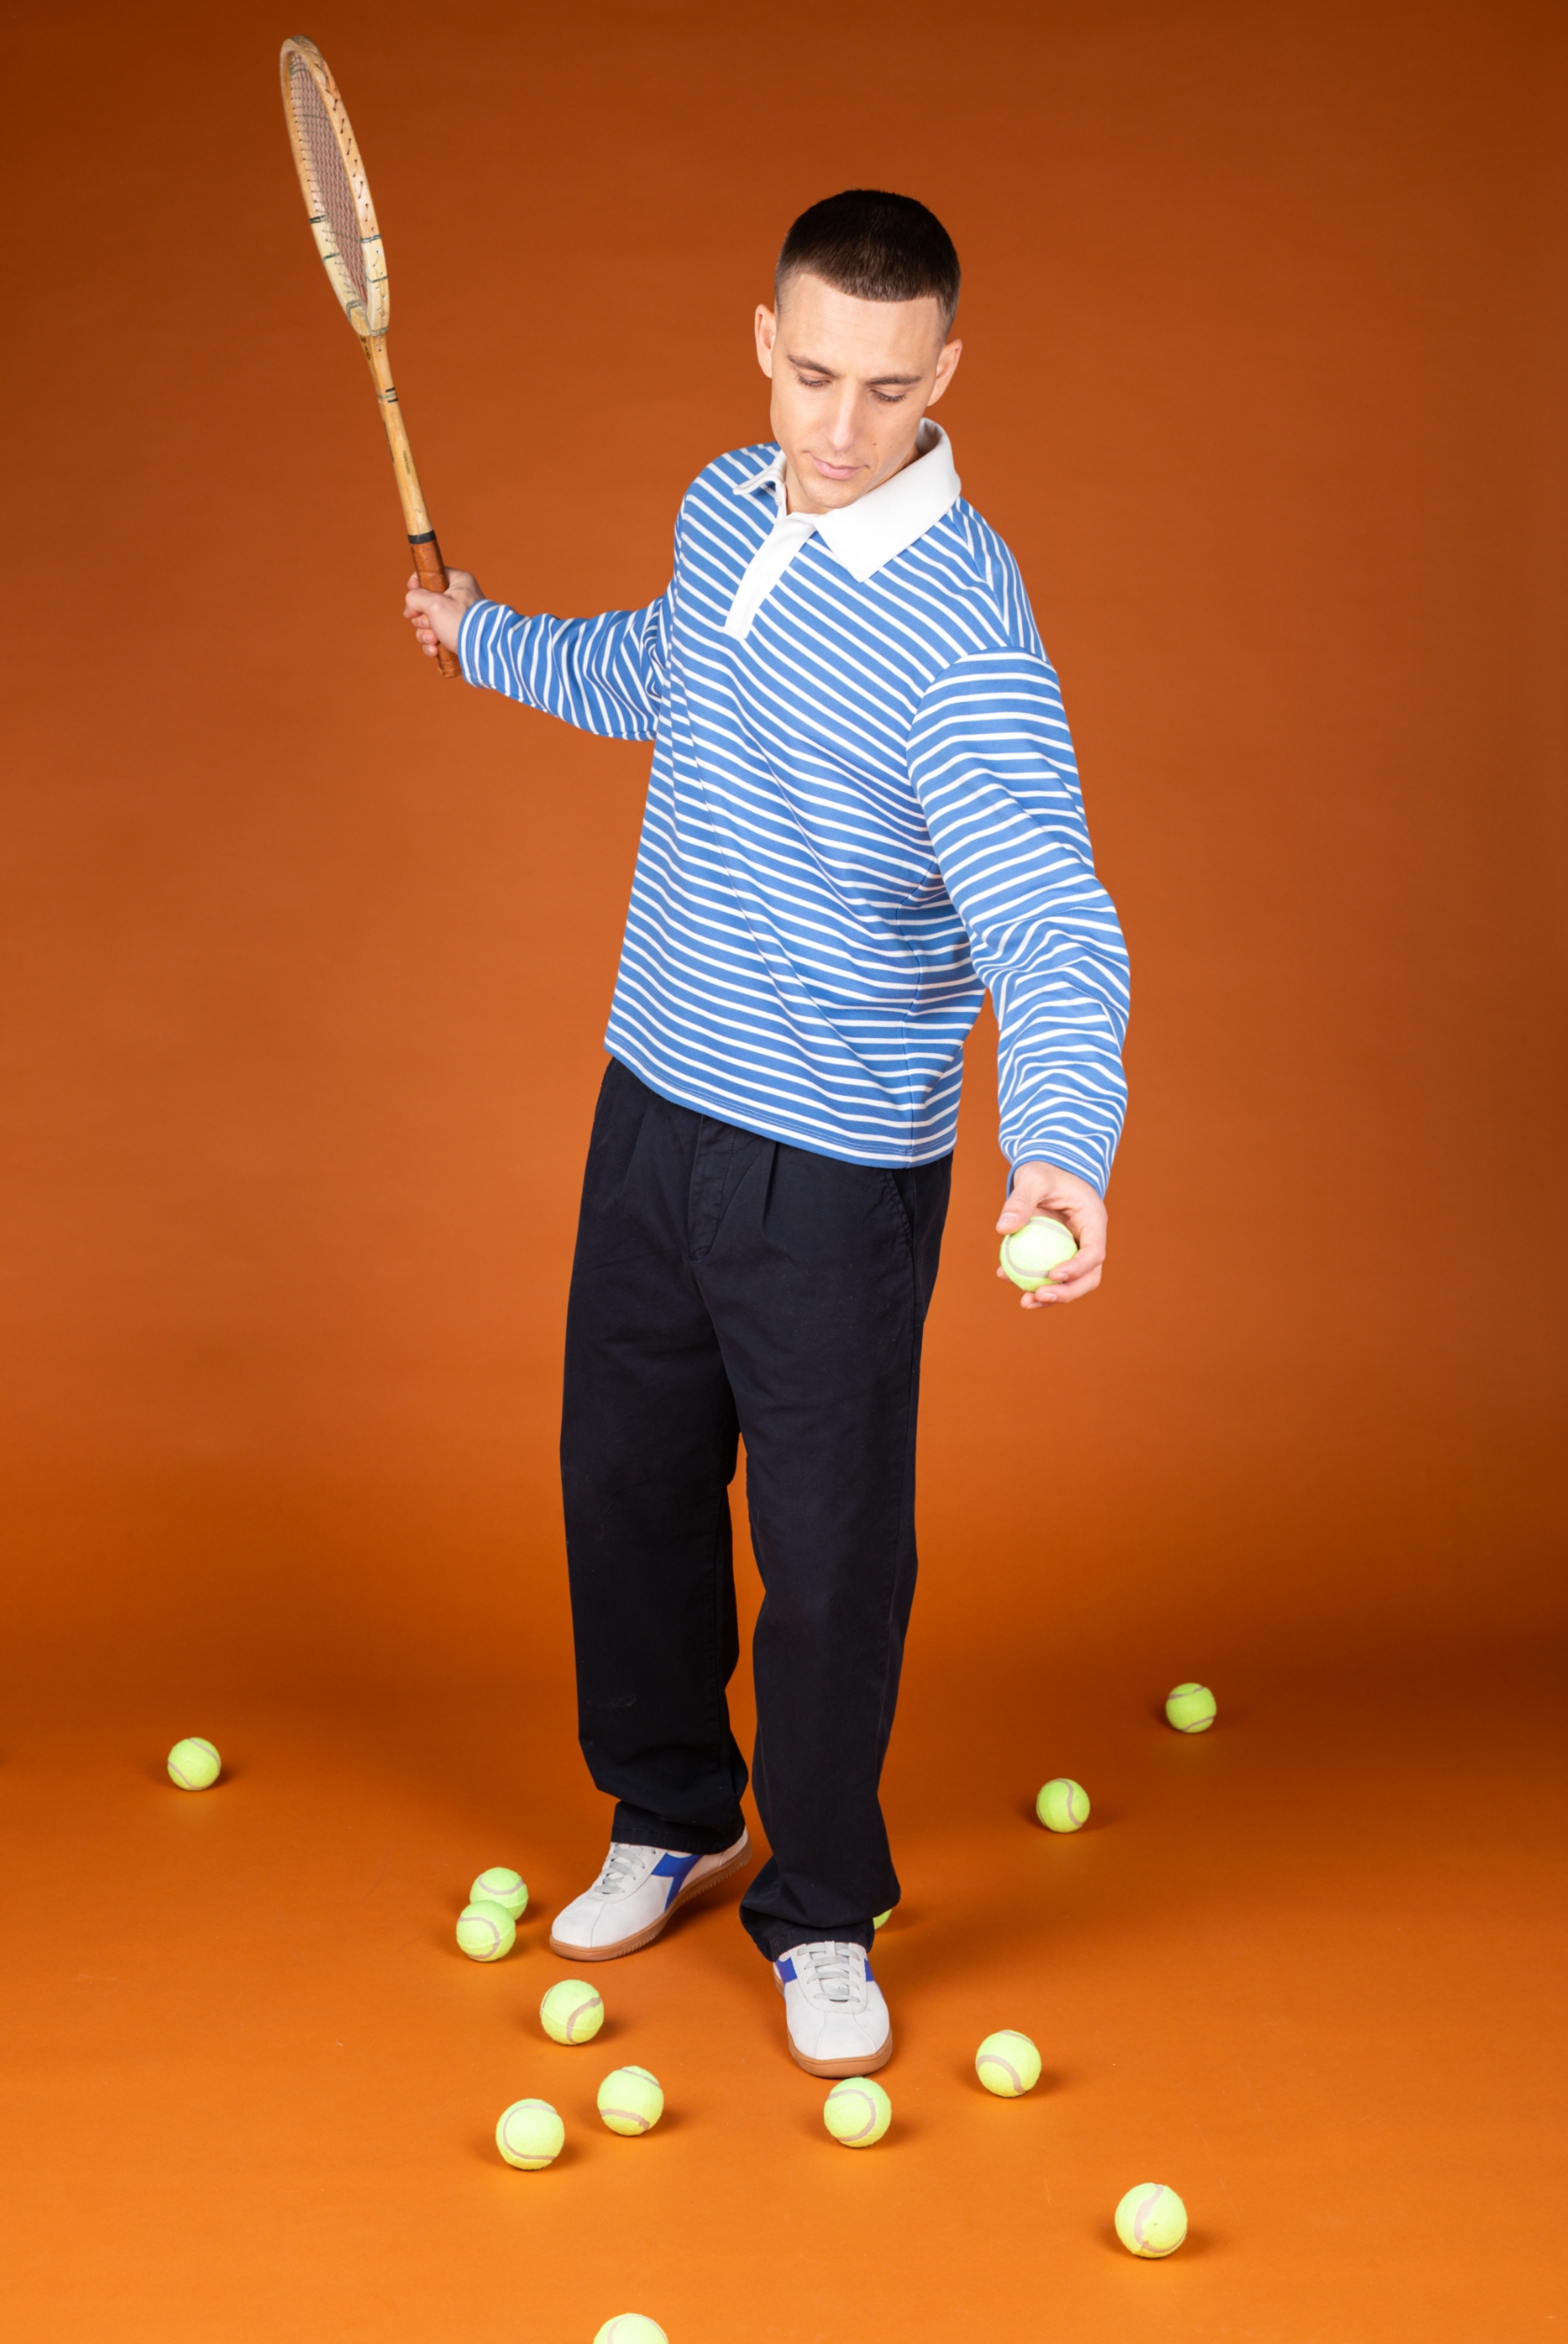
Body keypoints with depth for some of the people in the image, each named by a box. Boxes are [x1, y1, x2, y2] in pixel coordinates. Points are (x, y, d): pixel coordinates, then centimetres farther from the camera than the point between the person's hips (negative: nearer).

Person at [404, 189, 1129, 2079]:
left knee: (830, 1551, 4)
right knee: (624, 1480, 18)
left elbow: (1044, 913, -34)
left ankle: (822, 1911, 26)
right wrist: (486, 635, 32)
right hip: (654, 1100, 7)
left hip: (838, 1168, -7)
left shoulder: (963, 627, -24)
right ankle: (671, 1821, 40)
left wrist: (1062, 1142, -49)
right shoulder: (724, 508, 1)